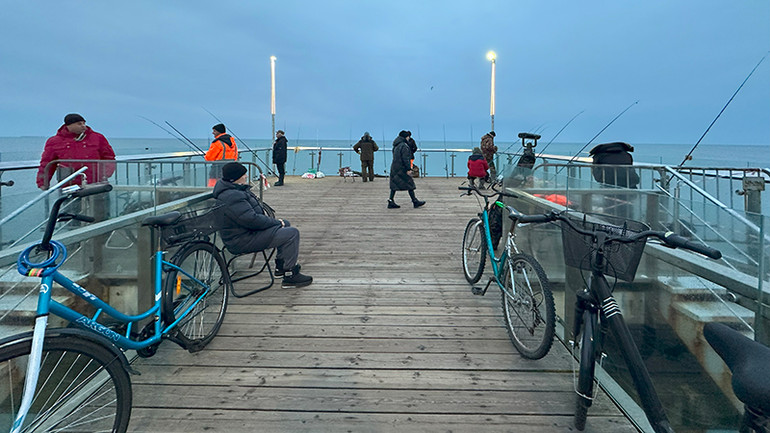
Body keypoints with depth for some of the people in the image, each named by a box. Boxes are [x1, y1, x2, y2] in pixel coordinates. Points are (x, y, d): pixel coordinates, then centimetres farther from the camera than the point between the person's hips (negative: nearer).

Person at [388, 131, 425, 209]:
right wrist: (409, 169, -20)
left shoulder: (396, 146, 14)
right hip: (402, 169, -9)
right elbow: (405, 158, -20)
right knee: (409, 184, 0)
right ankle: (415, 201, 6)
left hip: (394, 168, 9)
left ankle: (391, 202, 5)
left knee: (394, 185, 8)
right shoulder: (404, 146, -14)